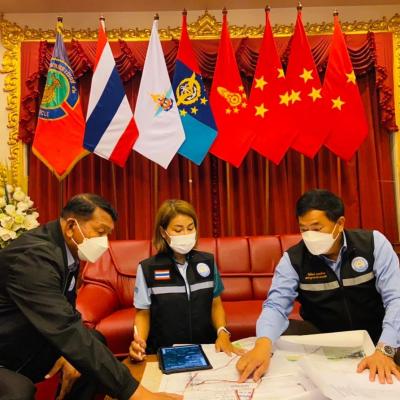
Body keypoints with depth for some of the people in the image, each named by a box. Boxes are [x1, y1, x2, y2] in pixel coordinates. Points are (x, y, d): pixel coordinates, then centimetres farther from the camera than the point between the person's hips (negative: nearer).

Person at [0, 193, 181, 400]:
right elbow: (67, 329, -39)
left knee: (95, 339, 7)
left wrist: (68, 353, -12)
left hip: (26, 343, 9)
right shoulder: (33, 255, -32)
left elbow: (65, 309, 7)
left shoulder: (68, 251, -3)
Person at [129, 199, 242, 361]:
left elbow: (215, 304, 11)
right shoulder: (147, 269, -3)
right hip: (164, 352, -1)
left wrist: (222, 333, -5)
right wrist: (139, 342, -14)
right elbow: (143, 313, 4)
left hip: (205, 349, 2)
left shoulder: (208, 262, 5)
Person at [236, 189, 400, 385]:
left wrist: (384, 350, -33)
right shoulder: (293, 258, -12)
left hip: (374, 335, -1)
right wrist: (263, 344, -40)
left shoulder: (373, 243, -13)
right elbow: (276, 305, -19)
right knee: (280, 336, -22)